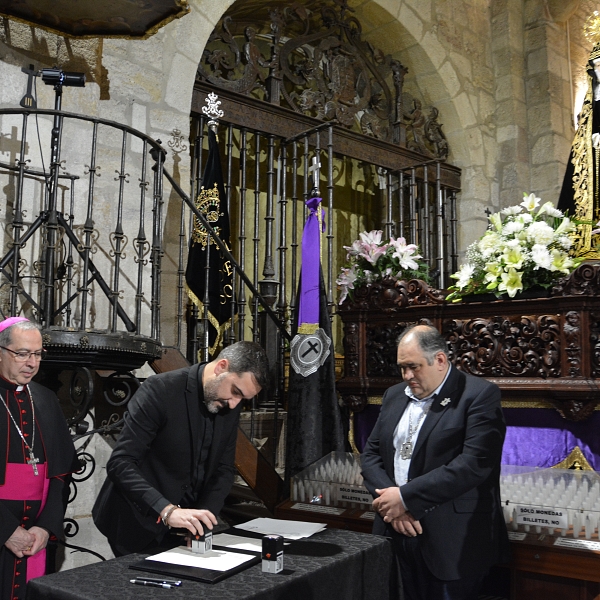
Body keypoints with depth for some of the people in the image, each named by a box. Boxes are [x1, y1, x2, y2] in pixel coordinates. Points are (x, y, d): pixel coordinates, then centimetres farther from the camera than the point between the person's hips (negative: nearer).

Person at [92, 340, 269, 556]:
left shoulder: (230, 407, -2)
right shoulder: (159, 390, -22)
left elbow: (224, 469, 3)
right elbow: (119, 464, -27)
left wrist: (202, 518, -14)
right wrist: (167, 511, -38)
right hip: (137, 525, -5)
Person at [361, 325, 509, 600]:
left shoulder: (480, 395, -10)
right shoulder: (394, 395, 11)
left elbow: (475, 463, -20)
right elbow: (371, 453, 11)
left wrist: (406, 497, -19)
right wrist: (391, 503, -8)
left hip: (452, 543, -5)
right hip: (397, 534, 5)